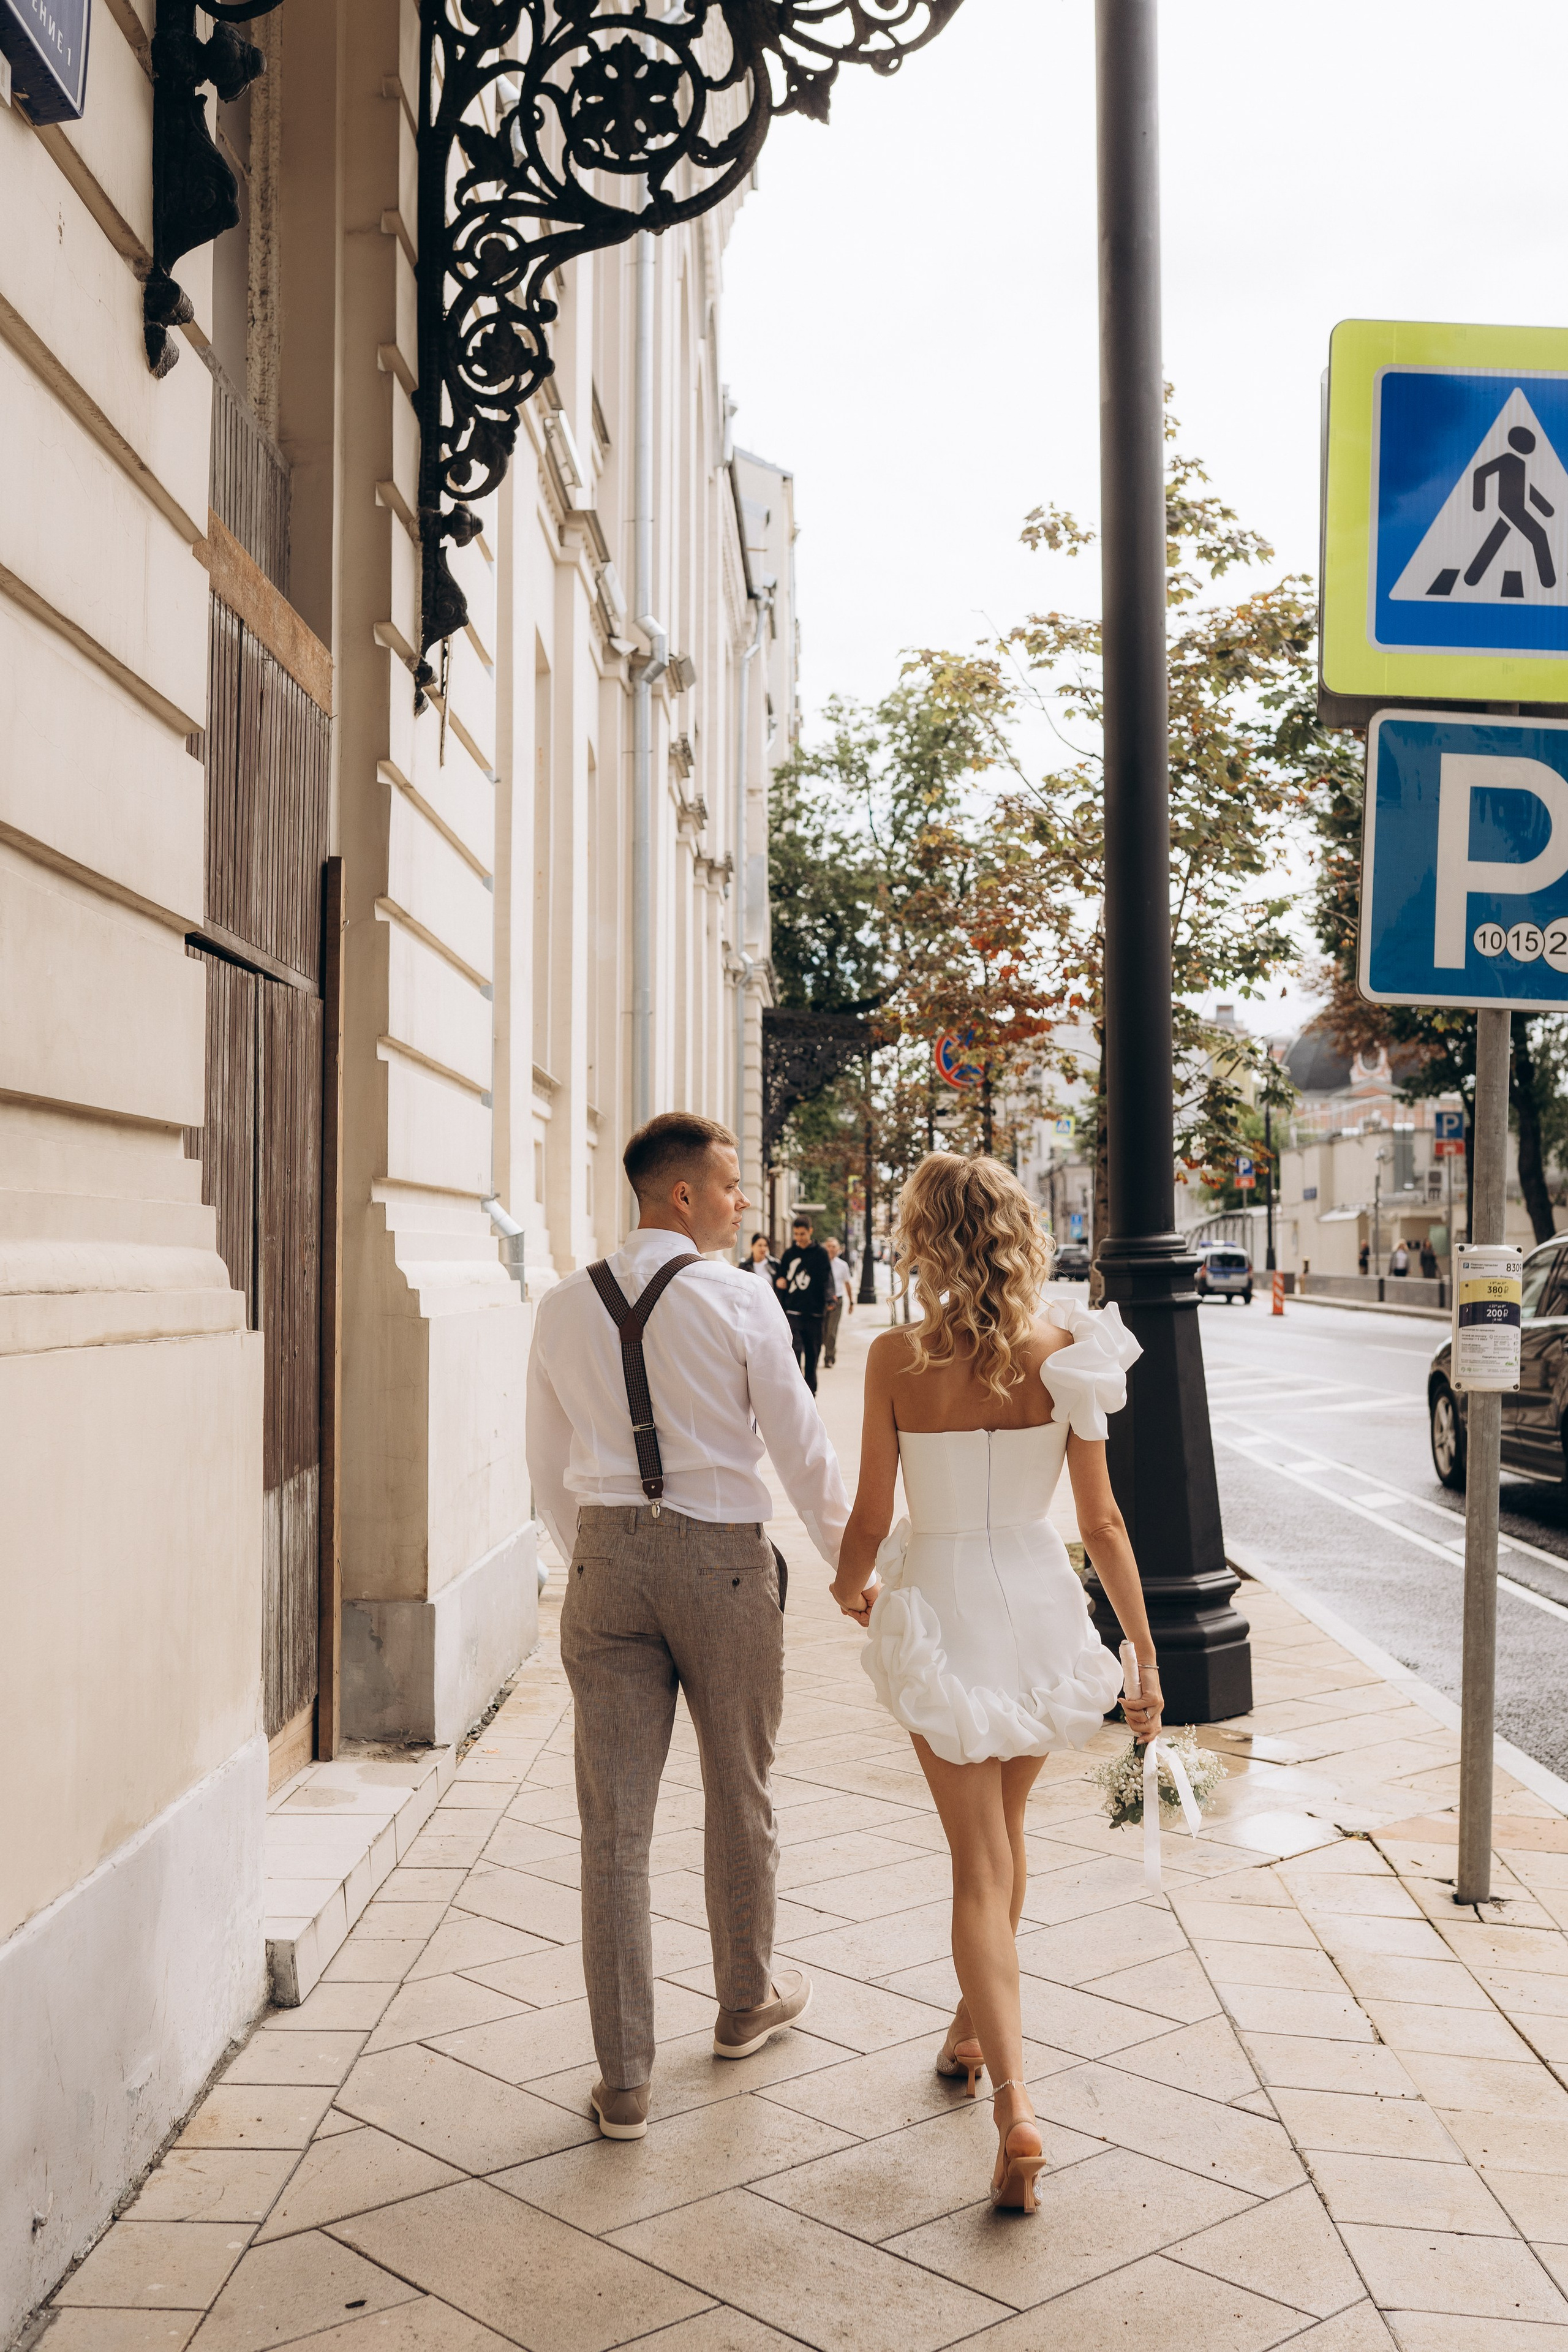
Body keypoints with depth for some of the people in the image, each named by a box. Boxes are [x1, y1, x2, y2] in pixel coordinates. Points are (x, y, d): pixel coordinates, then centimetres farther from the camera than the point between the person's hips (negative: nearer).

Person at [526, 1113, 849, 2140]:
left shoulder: (564, 1309, 4)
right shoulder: (739, 1299, -10)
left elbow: (549, 1466, 12)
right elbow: (801, 1446, -6)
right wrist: (849, 1563, 7)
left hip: (607, 1560, 3)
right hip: (722, 1558, -3)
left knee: (615, 1825, 6)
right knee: (741, 1795, 18)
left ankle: (623, 2080, 11)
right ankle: (748, 2001, 39)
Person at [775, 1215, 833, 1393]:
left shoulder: (820, 1253, 2)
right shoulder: (789, 1254, 8)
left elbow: (827, 1278, -5)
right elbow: (782, 1279, 17)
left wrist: (828, 1298, -20)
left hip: (814, 1312, 0)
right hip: (793, 1311, 0)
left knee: (813, 1354, 8)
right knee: (795, 1351, -13)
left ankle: (810, 1392, 20)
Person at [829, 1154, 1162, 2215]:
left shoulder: (897, 1357, -13)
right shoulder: (1063, 1350, -8)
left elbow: (872, 1517, -8)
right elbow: (1102, 1519, -6)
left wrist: (851, 1584, 15)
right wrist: (1145, 1650, 2)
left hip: (940, 1607, -3)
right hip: (1041, 1601, 3)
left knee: (981, 1860, 4)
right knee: (1006, 1831, 24)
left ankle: (1015, 2104, -6)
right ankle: (975, 2026, 43)